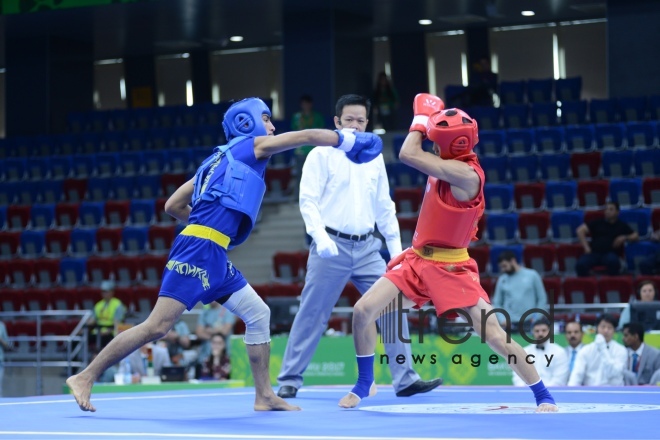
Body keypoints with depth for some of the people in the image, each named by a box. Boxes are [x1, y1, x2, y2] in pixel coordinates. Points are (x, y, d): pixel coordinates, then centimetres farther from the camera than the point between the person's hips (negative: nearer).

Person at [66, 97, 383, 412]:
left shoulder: (219, 159, 26)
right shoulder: (253, 145, 6)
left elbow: (172, 206, 24)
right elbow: (307, 136, 6)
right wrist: (349, 140, 17)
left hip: (212, 256, 10)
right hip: (199, 250, -10)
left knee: (258, 314, 12)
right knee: (158, 326, -12)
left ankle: (265, 396, 15)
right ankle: (85, 378, -9)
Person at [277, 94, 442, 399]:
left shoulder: (374, 158, 12)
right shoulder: (322, 154, -2)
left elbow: (384, 206, 18)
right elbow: (308, 200, -8)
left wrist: (396, 246, 13)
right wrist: (320, 236, -23)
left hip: (367, 248, 4)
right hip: (332, 246, -4)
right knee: (311, 315, -1)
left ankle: (405, 379, 2)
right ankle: (289, 380, 9)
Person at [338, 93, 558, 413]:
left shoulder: (466, 174, -24)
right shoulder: (450, 163, 1)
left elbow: (408, 155, -25)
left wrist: (422, 117, -11)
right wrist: (428, 117, 7)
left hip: (450, 269, -8)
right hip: (417, 260, 8)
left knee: (495, 336, -10)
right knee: (363, 311, -5)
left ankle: (543, 396, 6)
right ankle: (364, 384, 15)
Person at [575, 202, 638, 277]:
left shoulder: (622, 225, 21)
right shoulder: (597, 222, 21)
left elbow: (636, 236, 20)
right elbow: (580, 230, 14)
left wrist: (625, 238, -2)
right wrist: (586, 247, 1)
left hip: (610, 253, -1)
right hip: (594, 252, 1)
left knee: (612, 261, -40)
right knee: (580, 265, -33)